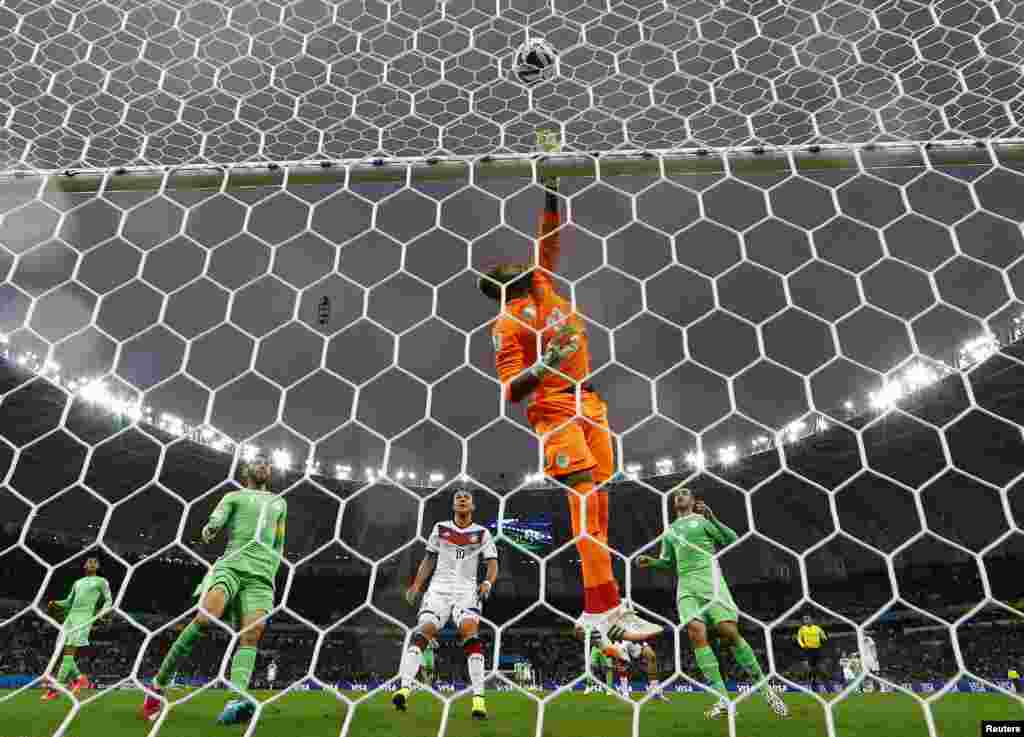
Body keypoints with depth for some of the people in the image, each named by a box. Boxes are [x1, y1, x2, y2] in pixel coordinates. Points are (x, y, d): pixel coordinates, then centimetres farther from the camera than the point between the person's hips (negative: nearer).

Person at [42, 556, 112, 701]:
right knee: (65, 652, 0)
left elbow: (108, 600, 5)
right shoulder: (78, 582, 25)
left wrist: (103, 611, -15)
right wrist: (56, 604, 7)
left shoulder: (102, 581, 9)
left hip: (85, 617, -7)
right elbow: (69, 602, 27)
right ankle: (79, 678, 18)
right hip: (71, 616, 7)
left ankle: (55, 688, -15)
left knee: (69, 652, -15)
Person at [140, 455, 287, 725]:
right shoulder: (233, 496, 19)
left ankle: (236, 701, -38)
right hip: (231, 564, -2)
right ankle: (157, 685, -11)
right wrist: (209, 529, -25)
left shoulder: (279, 503, 29)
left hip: (261, 574, 2)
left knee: (250, 636, -21)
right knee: (206, 617, -26)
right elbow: (216, 520, -1)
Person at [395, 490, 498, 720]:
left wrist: (488, 582, -15)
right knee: (425, 629, -21)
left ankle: (478, 698, -24)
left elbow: (492, 563, 4)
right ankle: (404, 688, -26)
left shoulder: (482, 533, 9)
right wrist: (416, 586, 8)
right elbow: (429, 560, 18)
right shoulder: (440, 528, 14)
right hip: (439, 587, 2)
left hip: (467, 588, -1)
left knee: (470, 631, -25)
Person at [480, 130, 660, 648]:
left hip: (589, 402, 7)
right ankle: (609, 612, -11)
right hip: (555, 411, -7)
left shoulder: (543, 284, 12)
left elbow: (550, 235, 17)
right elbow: (511, 391, -11)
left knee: (598, 505, 4)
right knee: (585, 504, -13)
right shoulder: (507, 323, -6)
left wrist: (550, 179, 11)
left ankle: (593, 613, 10)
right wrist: (543, 367, -28)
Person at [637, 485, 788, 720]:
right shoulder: (669, 531, 22)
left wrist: (712, 518, -9)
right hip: (686, 587, 3)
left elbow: (732, 540, 2)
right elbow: (668, 562, 28)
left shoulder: (703, 520, 10)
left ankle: (764, 687, 5)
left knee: (729, 632, -14)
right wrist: (651, 561, 9)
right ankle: (723, 699, -15)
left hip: (710, 581, -3)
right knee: (696, 632, -18)